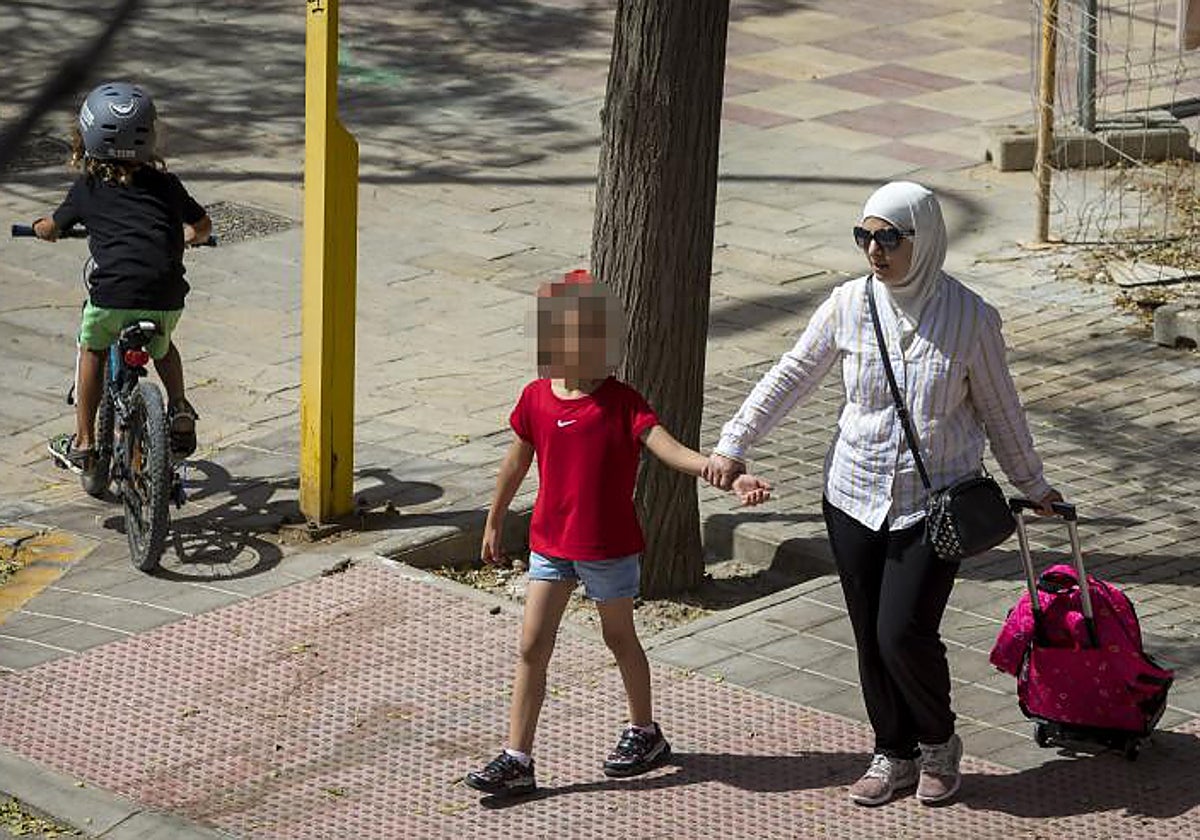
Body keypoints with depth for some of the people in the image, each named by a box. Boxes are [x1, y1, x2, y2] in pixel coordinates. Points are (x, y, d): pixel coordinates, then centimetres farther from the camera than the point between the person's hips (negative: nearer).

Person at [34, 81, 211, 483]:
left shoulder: (87, 189, 12)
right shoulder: (165, 184, 16)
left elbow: (50, 228, 29)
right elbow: (203, 226, 29)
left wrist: (43, 228, 53)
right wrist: (187, 237, 52)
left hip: (113, 293, -2)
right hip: (167, 294, 2)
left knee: (92, 349, 26)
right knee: (161, 346, 35)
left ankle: (83, 444, 26)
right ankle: (180, 411, 20)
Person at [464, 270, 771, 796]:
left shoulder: (621, 403, -15)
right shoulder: (536, 398, -2)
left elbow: (670, 450, -26)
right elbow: (517, 462, 12)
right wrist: (494, 522, 20)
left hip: (609, 546, -4)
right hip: (550, 542, 4)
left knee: (619, 638, 13)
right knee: (532, 647, 2)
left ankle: (644, 733, 35)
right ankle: (517, 759, 7)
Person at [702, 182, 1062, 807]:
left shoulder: (970, 318, -10)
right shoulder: (849, 305, -4)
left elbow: (998, 408, 3)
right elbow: (791, 377, 6)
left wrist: (1032, 485, 12)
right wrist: (734, 443, 2)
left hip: (936, 503, -3)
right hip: (856, 497, 3)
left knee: (903, 635, -10)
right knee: (870, 638, 9)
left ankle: (939, 742, 17)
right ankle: (895, 755, 28)